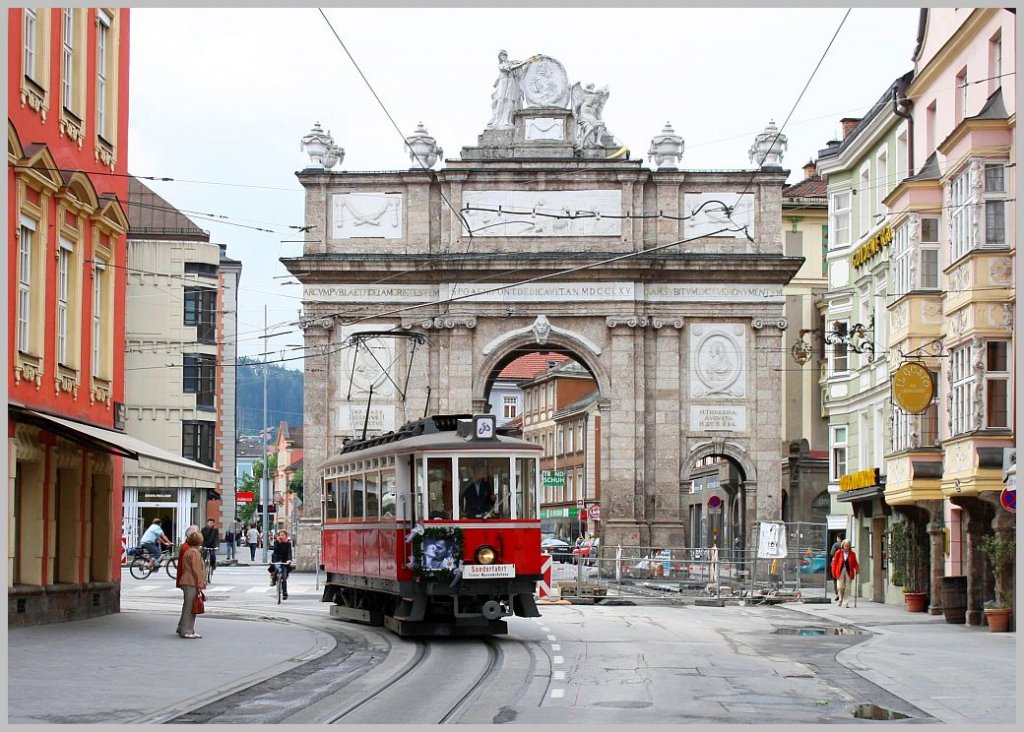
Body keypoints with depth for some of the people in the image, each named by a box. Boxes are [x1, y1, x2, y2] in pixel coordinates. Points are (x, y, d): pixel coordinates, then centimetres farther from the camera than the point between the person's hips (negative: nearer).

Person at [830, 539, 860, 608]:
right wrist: (834, 572, 0)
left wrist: (857, 569, -11)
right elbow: (835, 563, 5)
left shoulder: (852, 554, 5)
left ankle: (845, 603, 5)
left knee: (848, 588, -1)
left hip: (849, 572, 1)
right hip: (840, 572, -1)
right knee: (840, 587, -6)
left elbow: (855, 563, 7)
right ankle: (841, 599, 20)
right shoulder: (838, 553, 3)